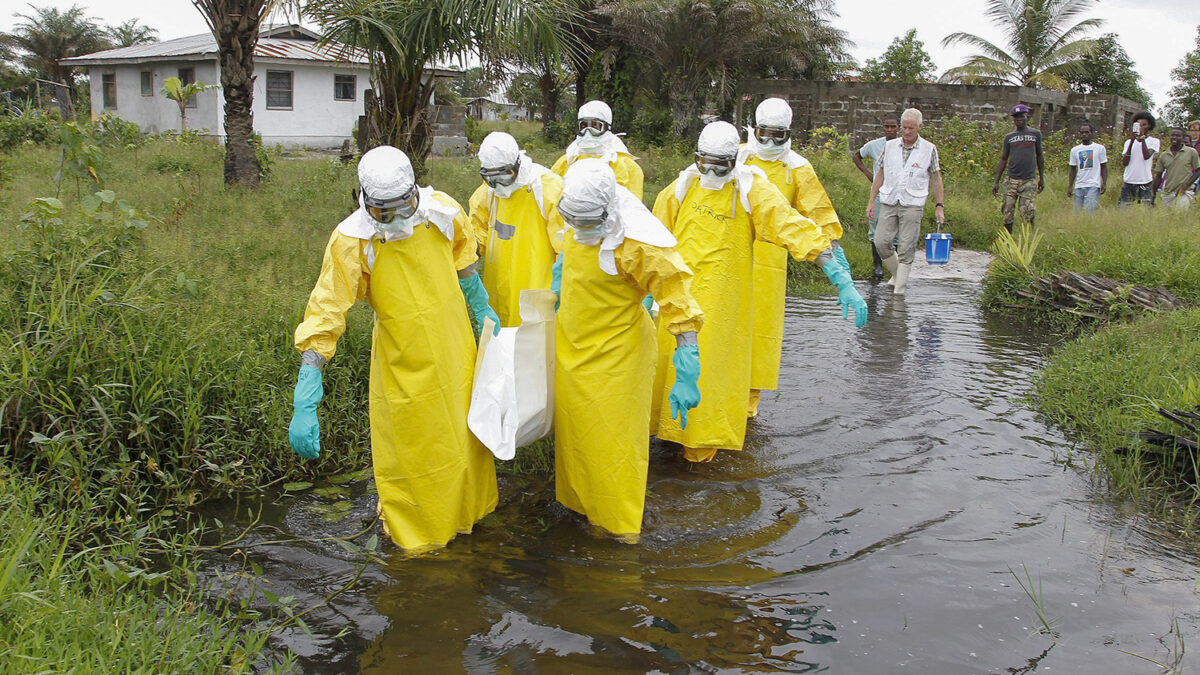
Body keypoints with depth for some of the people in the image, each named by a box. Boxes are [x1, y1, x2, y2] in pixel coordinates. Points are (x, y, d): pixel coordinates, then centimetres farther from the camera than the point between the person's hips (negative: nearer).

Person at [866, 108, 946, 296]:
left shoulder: (929, 149, 1)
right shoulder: (890, 146, 7)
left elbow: (936, 179, 6)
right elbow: (881, 174, 14)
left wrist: (939, 206, 0)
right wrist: (871, 201, 11)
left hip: (912, 205, -3)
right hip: (888, 203, 3)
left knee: (906, 248, -5)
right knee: (881, 241, -2)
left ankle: (900, 289, 0)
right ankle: (897, 273, 23)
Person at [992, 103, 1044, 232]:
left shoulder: (1036, 134, 9)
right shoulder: (1009, 137, 11)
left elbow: (1039, 156, 16)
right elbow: (1003, 160, 12)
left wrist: (1042, 178, 14)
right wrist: (997, 182, 6)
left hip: (1028, 181, -1)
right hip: (1011, 181, 1)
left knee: (1027, 214, -9)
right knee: (1008, 214, -2)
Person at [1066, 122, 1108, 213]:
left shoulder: (1099, 148, 6)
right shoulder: (1074, 150, 13)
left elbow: (1104, 167, 6)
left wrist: (1104, 184, -4)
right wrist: (1070, 187, 8)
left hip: (1093, 186, -3)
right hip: (1078, 186, 4)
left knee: (1090, 211, -15)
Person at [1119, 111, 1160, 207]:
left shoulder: (1154, 141, 5)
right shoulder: (1129, 142, 11)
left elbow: (1147, 156, -14)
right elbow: (1124, 162, -2)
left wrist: (1142, 138, -19)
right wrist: (1132, 141, -9)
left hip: (1145, 182, -2)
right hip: (1128, 182, 2)